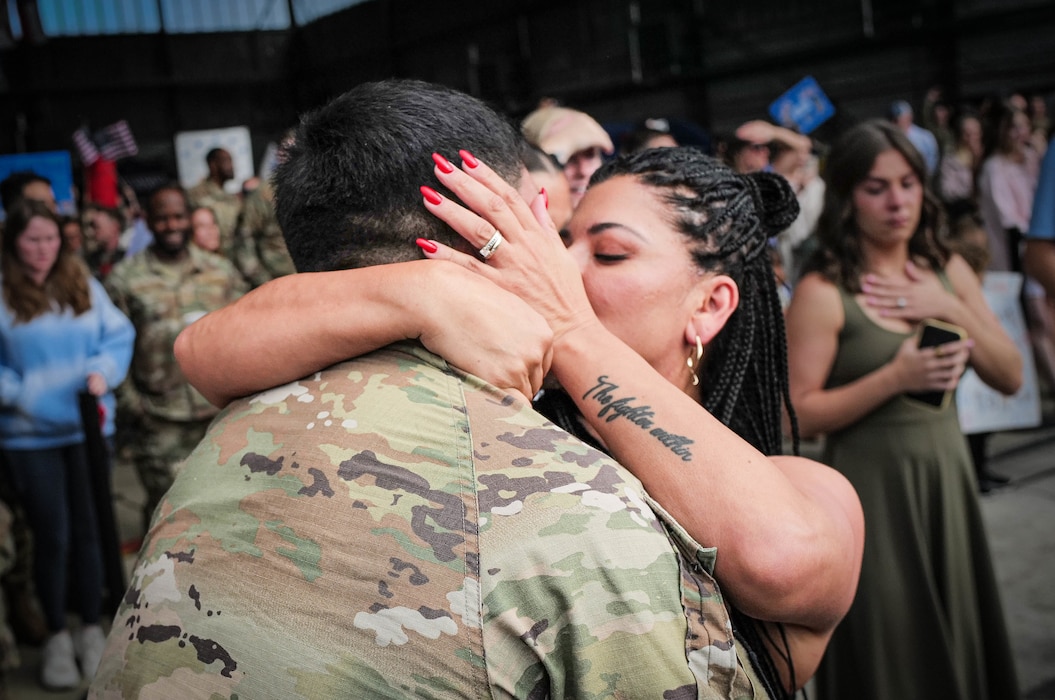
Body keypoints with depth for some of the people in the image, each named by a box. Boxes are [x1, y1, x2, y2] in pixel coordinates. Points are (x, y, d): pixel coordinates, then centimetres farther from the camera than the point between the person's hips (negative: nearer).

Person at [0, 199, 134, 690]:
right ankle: (57, 637, 20)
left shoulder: (83, 286, 5)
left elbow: (118, 334, 5)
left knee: (89, 530, 9)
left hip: (88, 427, 3)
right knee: (52, 536, 2)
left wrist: (103, 372, -12)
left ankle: (91, 630, 24)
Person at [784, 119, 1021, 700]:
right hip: (872, 489, -5)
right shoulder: (823, 293, -12)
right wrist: (896, 377, -22)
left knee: (956, 639, 16)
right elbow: (799, 416, -15)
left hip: (946, 476, 6)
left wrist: (953, 310, -10)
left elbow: (1010, 378, 4)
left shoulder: (948, 271, 6)